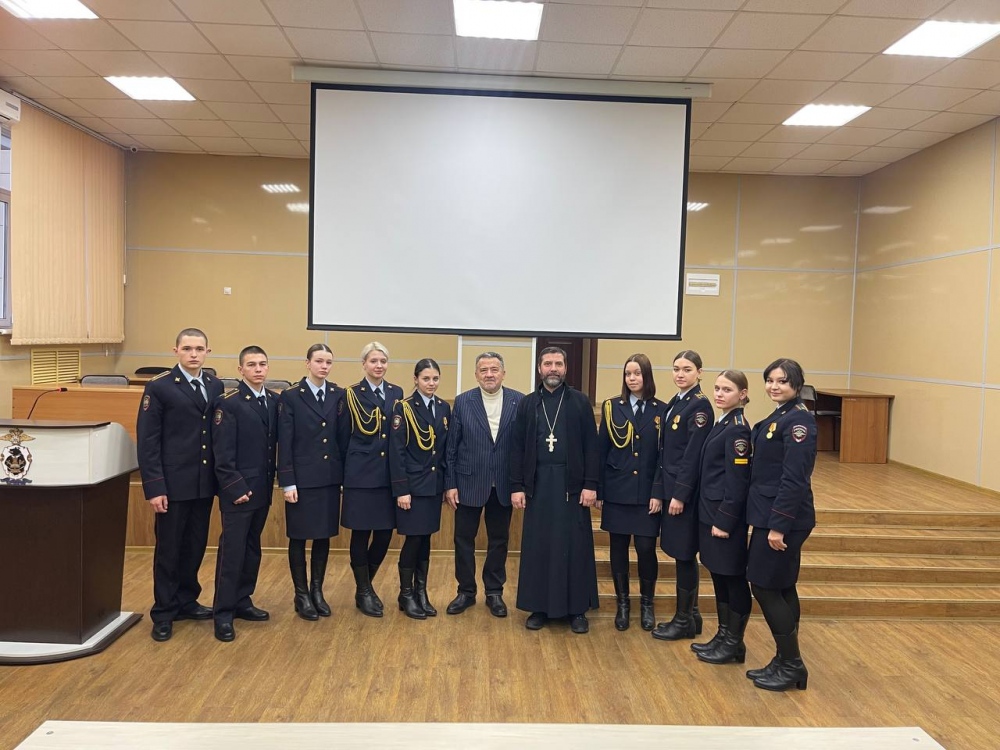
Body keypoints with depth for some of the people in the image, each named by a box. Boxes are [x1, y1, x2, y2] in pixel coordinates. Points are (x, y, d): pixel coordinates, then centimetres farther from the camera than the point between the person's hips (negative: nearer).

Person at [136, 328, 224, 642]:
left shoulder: (216, 386, 6)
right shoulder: (158, 387, -7)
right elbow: (147, 441, -9)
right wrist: (154, 487, -14)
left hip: (205, 482, 5)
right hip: (173, 483, -4)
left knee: (195, 547, 15)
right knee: (168, 550, 7)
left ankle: (186, 602, 31)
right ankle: (163, 613, 21)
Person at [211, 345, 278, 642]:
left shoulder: (274, 401, 7)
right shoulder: (228, 402, -11)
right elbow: (222, 453, -14)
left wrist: (271, 482, 6)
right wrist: (235, 488, -16)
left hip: (263, 489, 6)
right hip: (237, 490, -6)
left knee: (252, 549, 15)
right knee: (232, 551, -1)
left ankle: (242, 601, 27)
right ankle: (223, 612, 9)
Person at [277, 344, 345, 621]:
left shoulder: (338, 395, 5)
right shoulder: (290, 396, -5)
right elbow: (284, 443, -8)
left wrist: (344, 474, 2)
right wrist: (287, 482, -12)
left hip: (330, 477, 4)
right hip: (302, 478, -3)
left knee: (323, 536, 12)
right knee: (299, 538, 7)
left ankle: (317, 591, 26)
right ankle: (301, 594, 20)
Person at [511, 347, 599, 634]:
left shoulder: (580, 402, 2)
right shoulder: (527, 403, 6)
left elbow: (591, 446, -1)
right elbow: (518, 448, 5)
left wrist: (591, 484, -7)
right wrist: (517, 486, -1)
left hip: (571, 483, -1)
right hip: (537, 484, 1)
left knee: (574, 546, 3)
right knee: (537, 547, 6)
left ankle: (577, 608, 15)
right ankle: (539, 607, 17)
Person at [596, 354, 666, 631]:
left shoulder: (661, 410, 2)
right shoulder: (612, 407, 2)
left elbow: (664, 456, -1)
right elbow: (601, 452, 2)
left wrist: (658, 493, -8)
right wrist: (598, 491, -1)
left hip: (647, 493, 0)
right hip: (617, 491, 1)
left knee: (646, 548, 0)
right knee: (619, 548, 7)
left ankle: (647, 603, 21)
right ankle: (622, 603, 23)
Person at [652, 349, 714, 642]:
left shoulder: (700, 405, -13)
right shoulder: (675, 402, 12)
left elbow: (694, 454, -18)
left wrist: (680, 494, -19)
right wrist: (667, 490, 13)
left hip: (686, 490, -8)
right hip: (672, 486, 8)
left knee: (684, 554, 0)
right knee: (683, 554, 15)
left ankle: (684, 620, 12)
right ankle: (690, 615, 26)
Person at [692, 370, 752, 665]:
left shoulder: (738, 429, -16)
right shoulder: (722, 424, 12)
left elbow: (738, 481, -19)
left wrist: (725, 520, -19)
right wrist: (712, 516, 16)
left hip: (726, 516, -9)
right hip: (711, 513, 9)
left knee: (732, 578, 3)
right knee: (719, 576, 16)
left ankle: (734, 643, 16)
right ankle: (723, 635, 27)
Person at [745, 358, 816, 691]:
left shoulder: (798, 420, -16)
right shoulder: (778, 418, 13)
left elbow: (794, 479, -22)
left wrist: (778, 524, -22)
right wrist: (772, 521, 15)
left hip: (784, 517, -9)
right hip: (772, 515, 9)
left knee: (765, 586, -2)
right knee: (781, 588, 14)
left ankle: (791, 665, 11)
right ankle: (786, 662, 25)